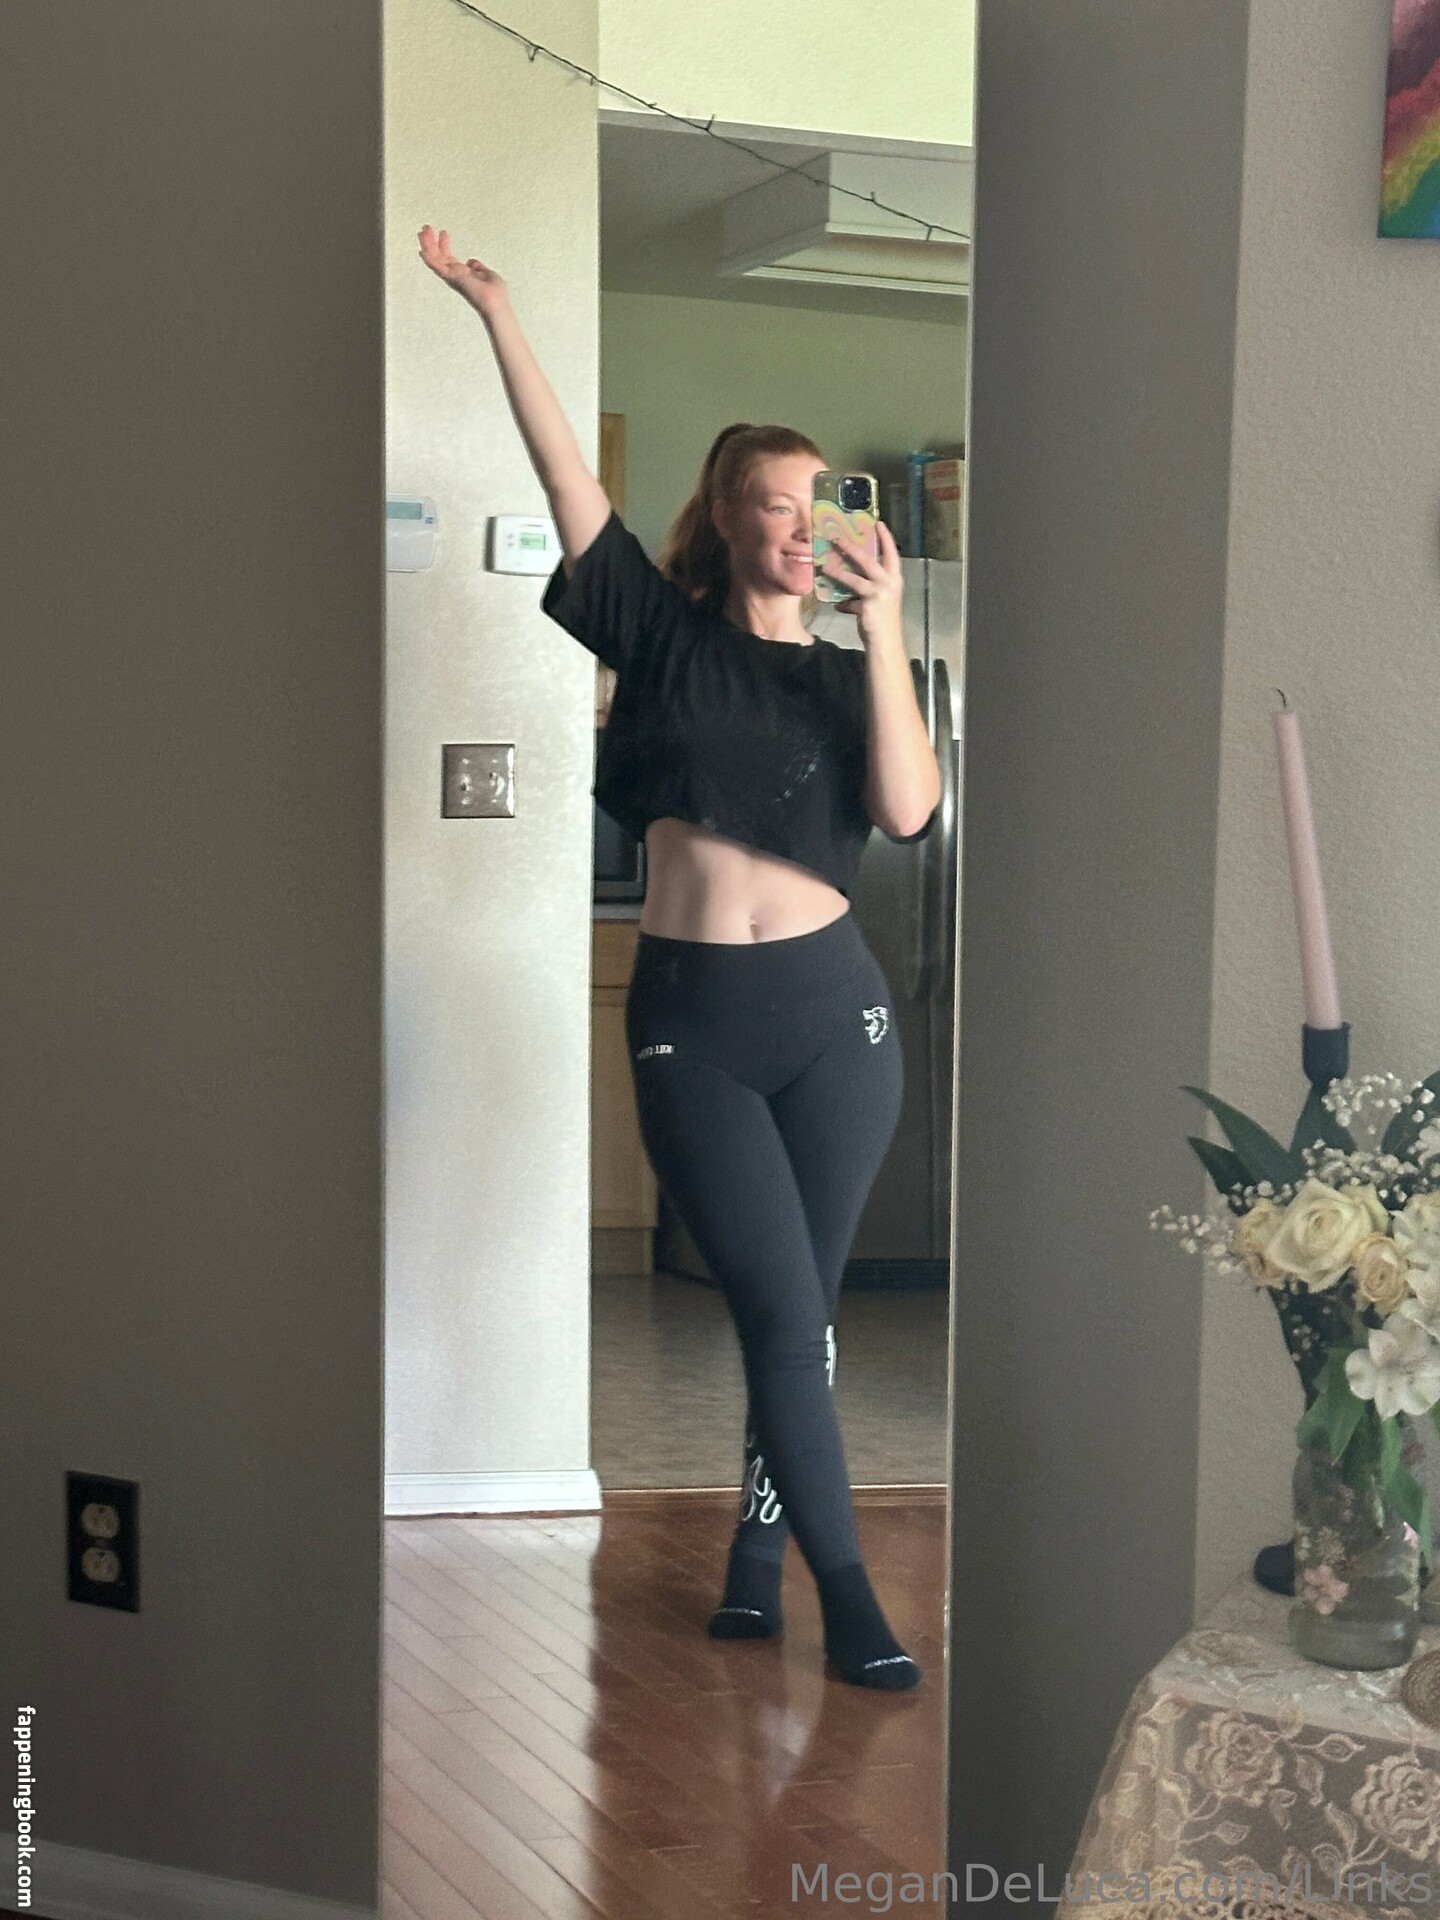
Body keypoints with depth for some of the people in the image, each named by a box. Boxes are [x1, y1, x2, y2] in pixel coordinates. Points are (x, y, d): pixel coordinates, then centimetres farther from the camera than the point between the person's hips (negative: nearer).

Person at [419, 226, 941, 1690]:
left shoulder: (846, 677, 8)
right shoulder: (664, 633, 5)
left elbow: (908, 810, -10)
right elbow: (565, 474, 0)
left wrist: (882, 629, -13)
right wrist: (494, 311, -5)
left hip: (830, 1014, 2)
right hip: (689, 1020, -2)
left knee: (799, 1309, 8)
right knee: (781, 1311, -5)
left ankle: (755, 1564, 24)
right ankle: (846, 1596, 3)